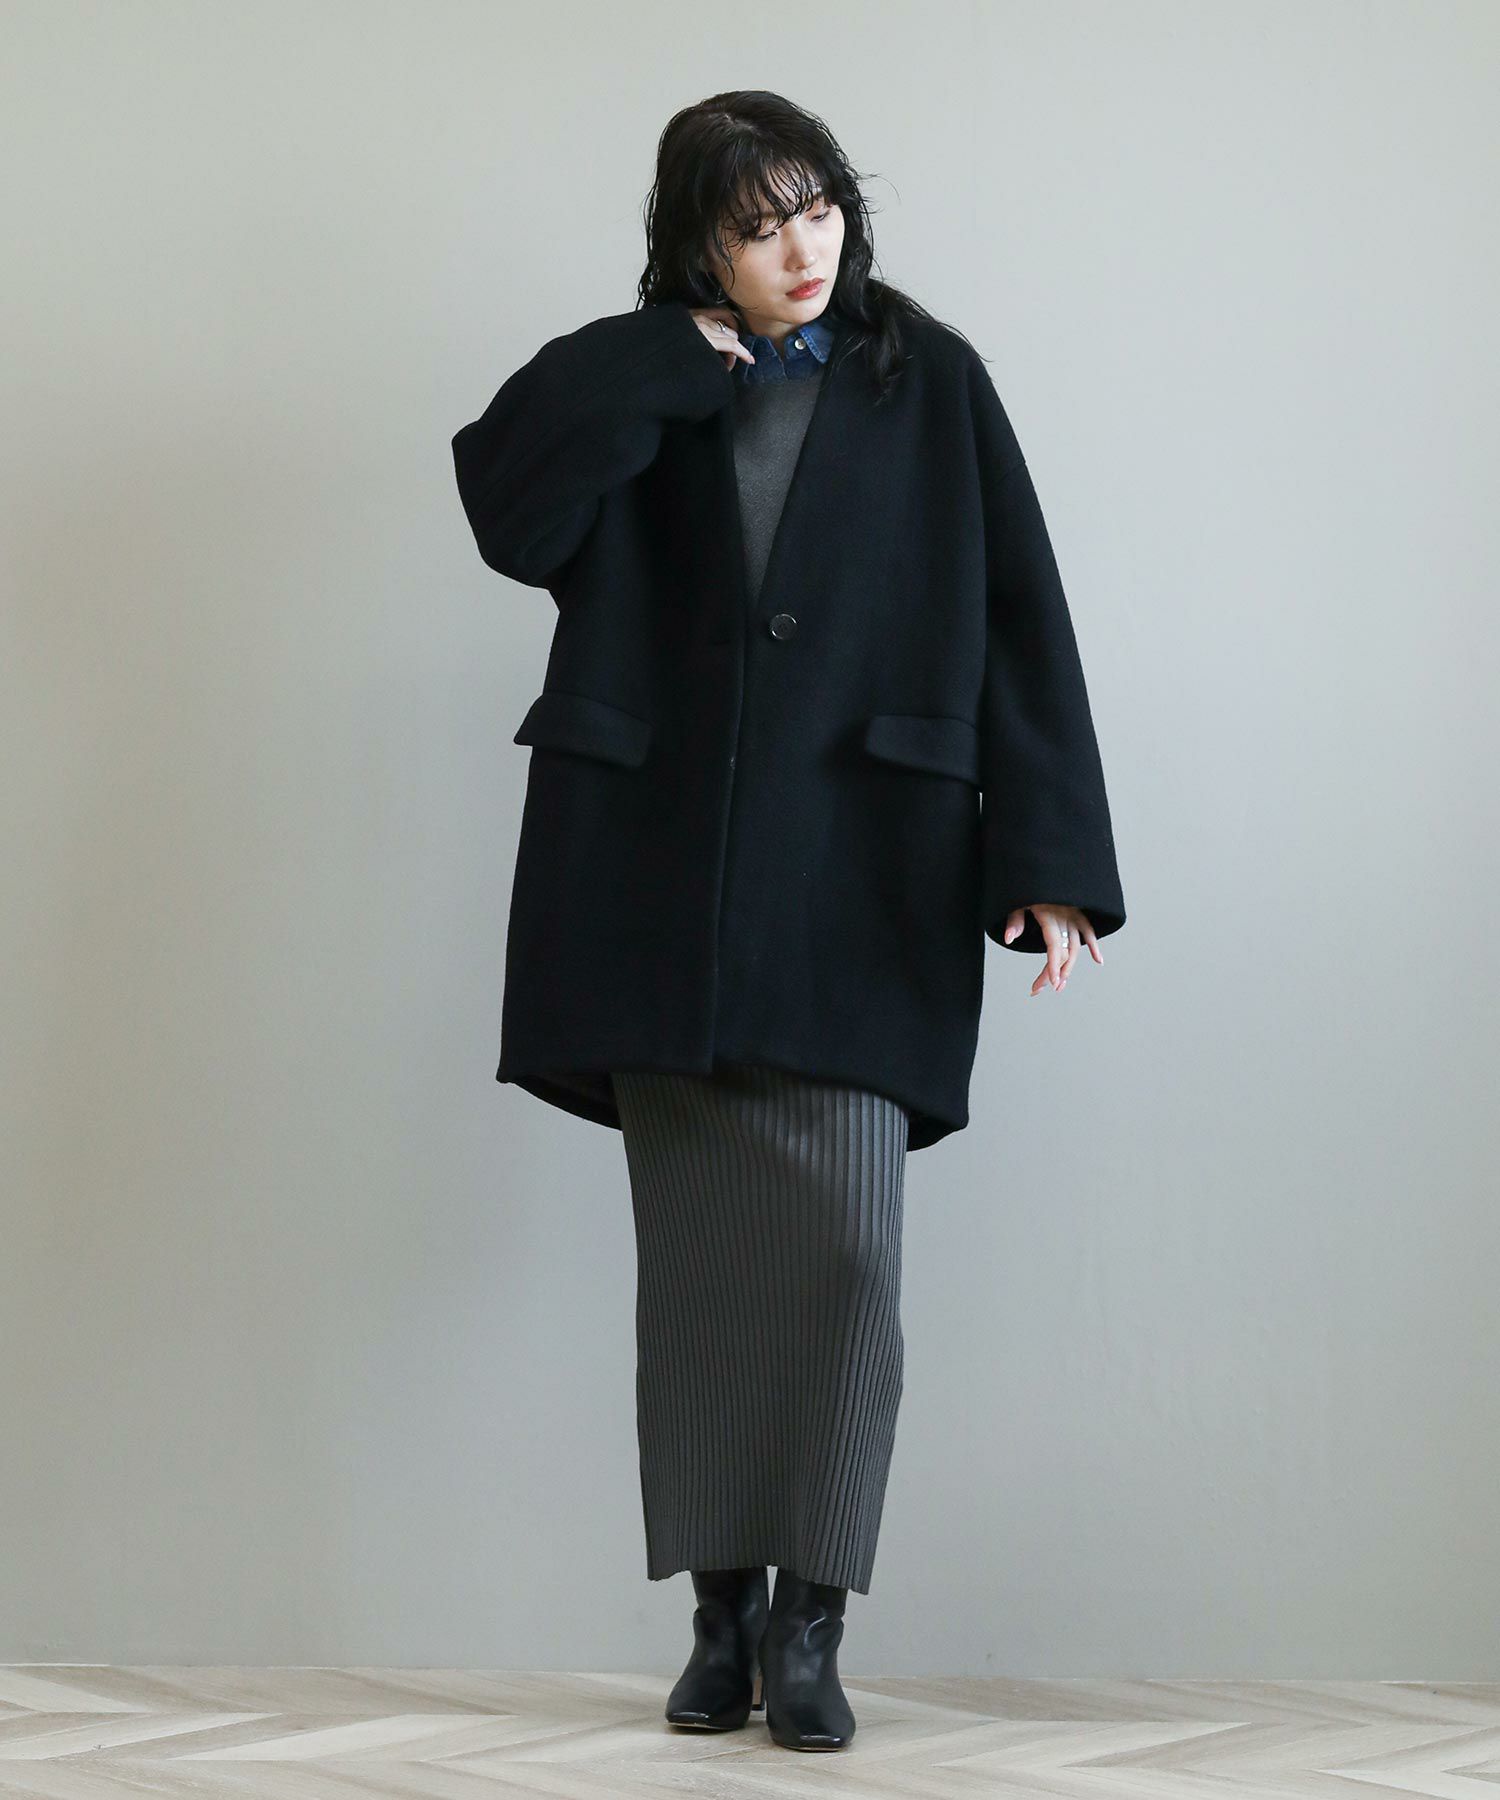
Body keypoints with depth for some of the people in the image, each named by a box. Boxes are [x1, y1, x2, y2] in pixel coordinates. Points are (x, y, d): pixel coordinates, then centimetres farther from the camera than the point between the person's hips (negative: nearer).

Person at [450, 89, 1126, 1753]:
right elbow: (507, 504, -10)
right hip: (662, 880, 2)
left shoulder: (928, 382, 5)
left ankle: (809, 1624, 0)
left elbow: (1019, 620, 0)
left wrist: (1050, 857, -9)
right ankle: (721, 1618, 13)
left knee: (845, 1243, -11)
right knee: (694, 1250, 4)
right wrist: (684, 355, -7)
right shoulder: (637, 392, 9)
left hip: (858, 881, -2)